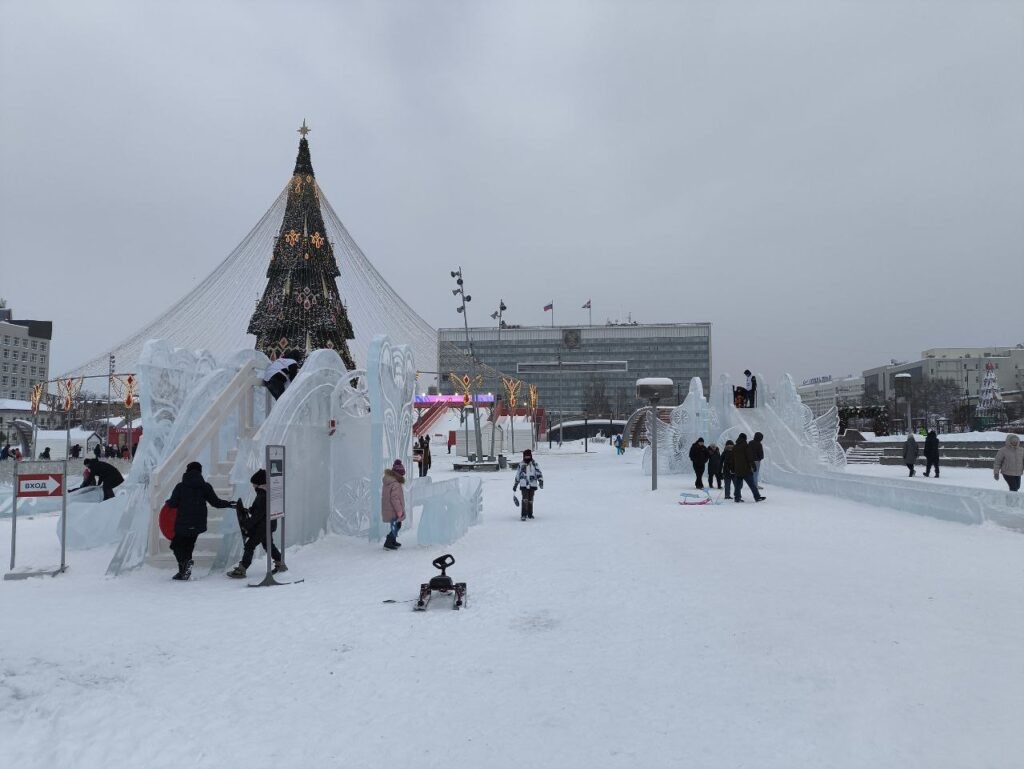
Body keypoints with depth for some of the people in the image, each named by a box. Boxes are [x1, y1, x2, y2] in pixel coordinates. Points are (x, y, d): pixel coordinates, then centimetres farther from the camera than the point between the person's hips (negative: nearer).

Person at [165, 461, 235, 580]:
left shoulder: (180, 487, -4)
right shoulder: (205, 486, 1)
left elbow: (173, 503, -8)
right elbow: (216, 502, 1)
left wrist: (168, 502, 16)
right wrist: (229, 504, 17)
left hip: (183, 523, -3)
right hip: (198, 524, 3)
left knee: (177, 545, 12)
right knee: (188, 546, 19)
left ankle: (185, 562, -15)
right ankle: (184, 572, 9)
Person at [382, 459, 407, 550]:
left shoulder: (388, 481, 8)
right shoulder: (395, 484, -24)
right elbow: (395, 498, -26)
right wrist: (399, 510, -18)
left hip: (388, 509, 10)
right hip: (393, 511, -10)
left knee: (396, 525, 22)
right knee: (395, 526, 2)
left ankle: (393, 541, 35)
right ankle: (388, 544, 6)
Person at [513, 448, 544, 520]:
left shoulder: (535, 464, 4)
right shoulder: (521, 465, 8)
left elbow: (539, 473, -4)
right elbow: (517, 475, 16)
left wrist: (541, 481, -21)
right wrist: (515, 485, 19)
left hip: (532, 485, 1)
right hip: (524, 485, -1)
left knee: (530, 500, 9)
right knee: (525, 499, -12)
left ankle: (530, 514, 24)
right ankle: (523, 515, -13)